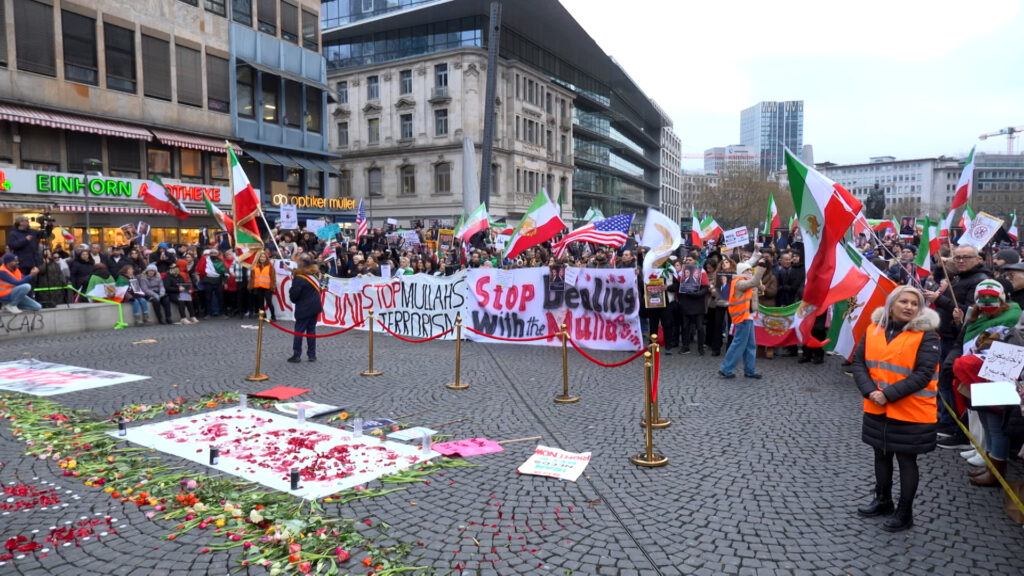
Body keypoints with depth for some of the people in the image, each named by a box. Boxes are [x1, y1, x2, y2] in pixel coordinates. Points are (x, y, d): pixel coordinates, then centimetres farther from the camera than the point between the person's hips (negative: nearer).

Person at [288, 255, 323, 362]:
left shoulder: (299, 278, -17)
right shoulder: (314, 274, 4)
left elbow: (293, 295, -18)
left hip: (304, 309, -6)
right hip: (315, 307, 6)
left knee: (299, 331, 3)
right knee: (311, 330, 11)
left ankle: (297, 355, 6)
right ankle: (312, 355, 14)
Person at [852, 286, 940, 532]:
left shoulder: (926, 335, -11)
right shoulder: (874, 329, 1)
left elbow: (923, 375, -18)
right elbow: (859, 362, 0)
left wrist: (889, 394, -22)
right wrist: (870, 391, -15)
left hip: (910, 412, -4)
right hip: (877, 410, 5)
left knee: (906, 460, 8)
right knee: (881, 455, 19)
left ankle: (905, 512, 24)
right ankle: (883, 501, 37)